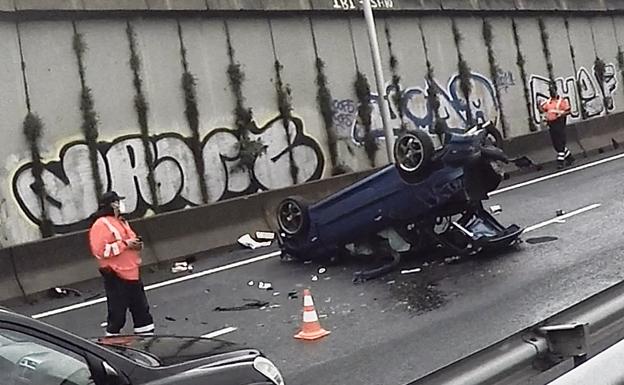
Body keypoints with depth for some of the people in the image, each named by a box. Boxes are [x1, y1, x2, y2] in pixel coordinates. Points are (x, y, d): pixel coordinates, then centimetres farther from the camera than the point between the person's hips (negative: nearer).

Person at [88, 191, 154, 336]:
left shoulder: (121, 221, 15)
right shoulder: (101, 225, -15)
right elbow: (100, 250, -25)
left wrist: (136, 244, 5)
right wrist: (125, 244, -22)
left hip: (131, 273, 9)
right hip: (115, 276, -9)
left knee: (141, 308, 16)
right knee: (117, 313, -2)